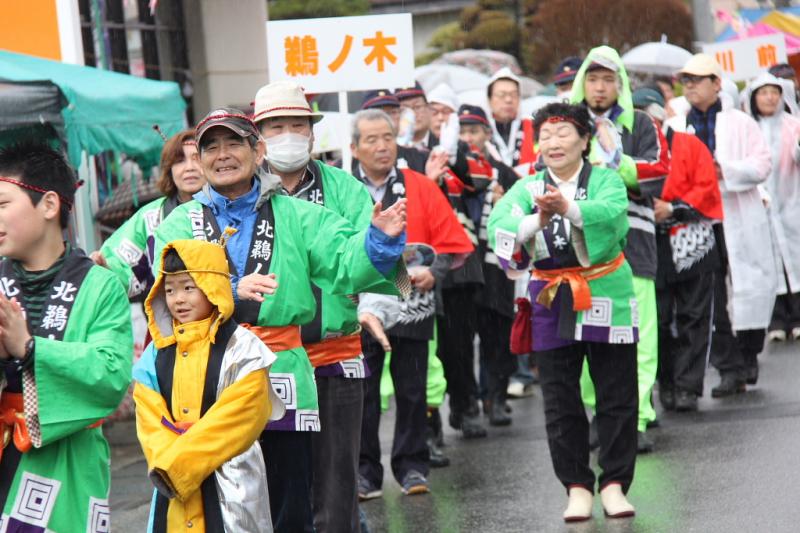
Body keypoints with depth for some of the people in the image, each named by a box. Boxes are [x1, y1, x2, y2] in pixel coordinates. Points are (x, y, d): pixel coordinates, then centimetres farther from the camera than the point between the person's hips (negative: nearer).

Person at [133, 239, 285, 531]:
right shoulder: (156, 353, 9)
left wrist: (178, 463, -15)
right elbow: (150, 421, 4)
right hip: (174, 489, 5)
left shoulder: (242, 348, -7)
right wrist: (165, 464, -14)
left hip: (228, 485, -5)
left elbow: (235, 418, -14)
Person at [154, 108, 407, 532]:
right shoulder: (180, 223, 7)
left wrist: (380, 240, -28)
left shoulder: (297, 217, 7)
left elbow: (345, 262, -6)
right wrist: (232, 291, -28)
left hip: (282, 385, 0)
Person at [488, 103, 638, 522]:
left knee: (617, 398, 4)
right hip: (552, 305, 2)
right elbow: (498, 228, -16)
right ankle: (577, 487, 16)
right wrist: (537, 219, -36)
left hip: (607, 298, -2)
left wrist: (567, 207, -45)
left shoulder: (606, 180, -3)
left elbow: (610, 212, -26)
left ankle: (614, 483, 15)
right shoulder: (528, 188, 3)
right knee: (560, 403, 5)